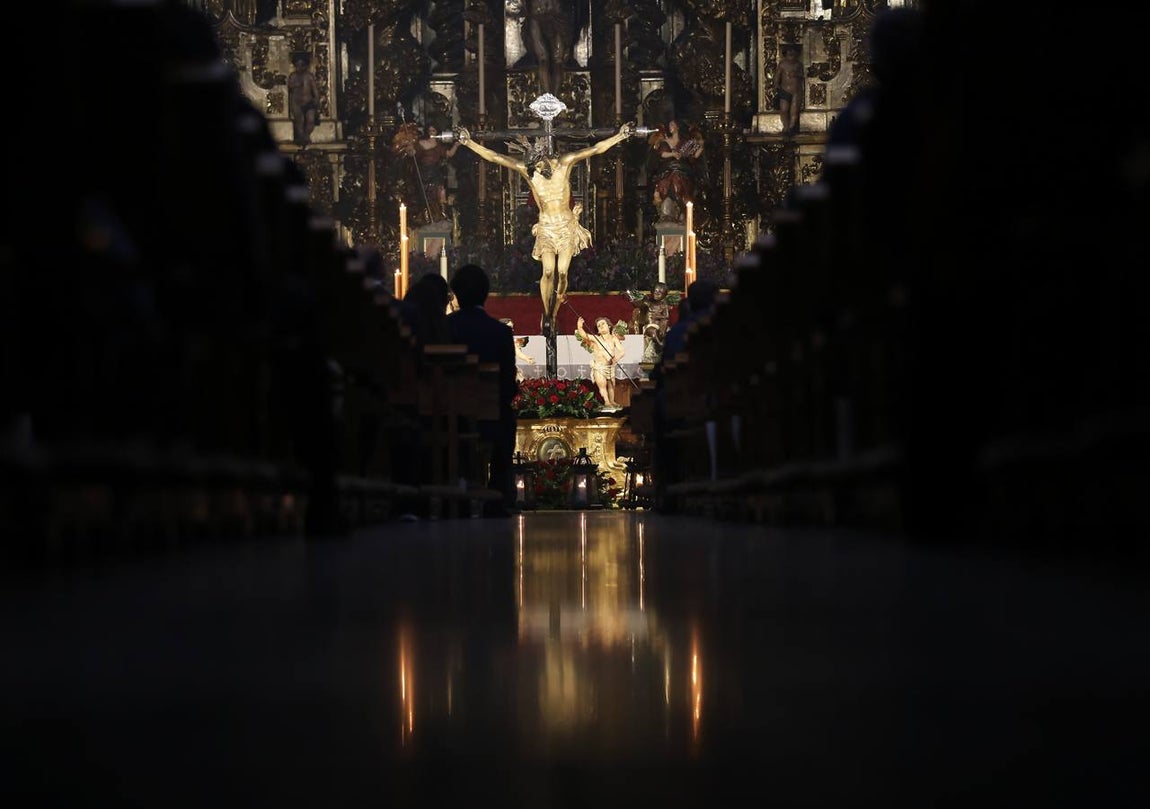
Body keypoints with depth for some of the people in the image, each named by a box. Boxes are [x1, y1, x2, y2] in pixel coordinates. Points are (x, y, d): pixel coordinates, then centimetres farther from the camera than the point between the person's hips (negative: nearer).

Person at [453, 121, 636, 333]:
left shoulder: (564, 163, -6)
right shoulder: (526, 169, -6)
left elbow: (596, 149, -4)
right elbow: (494, 157, -7)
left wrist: (620, 136, -7)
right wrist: (468, 142, -11)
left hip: (567, 226, 0)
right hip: (546, 226, 0)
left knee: (562, 272, -6)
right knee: (548, 271, -16)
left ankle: (553, 315, 7)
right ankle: (546, 315, -1)